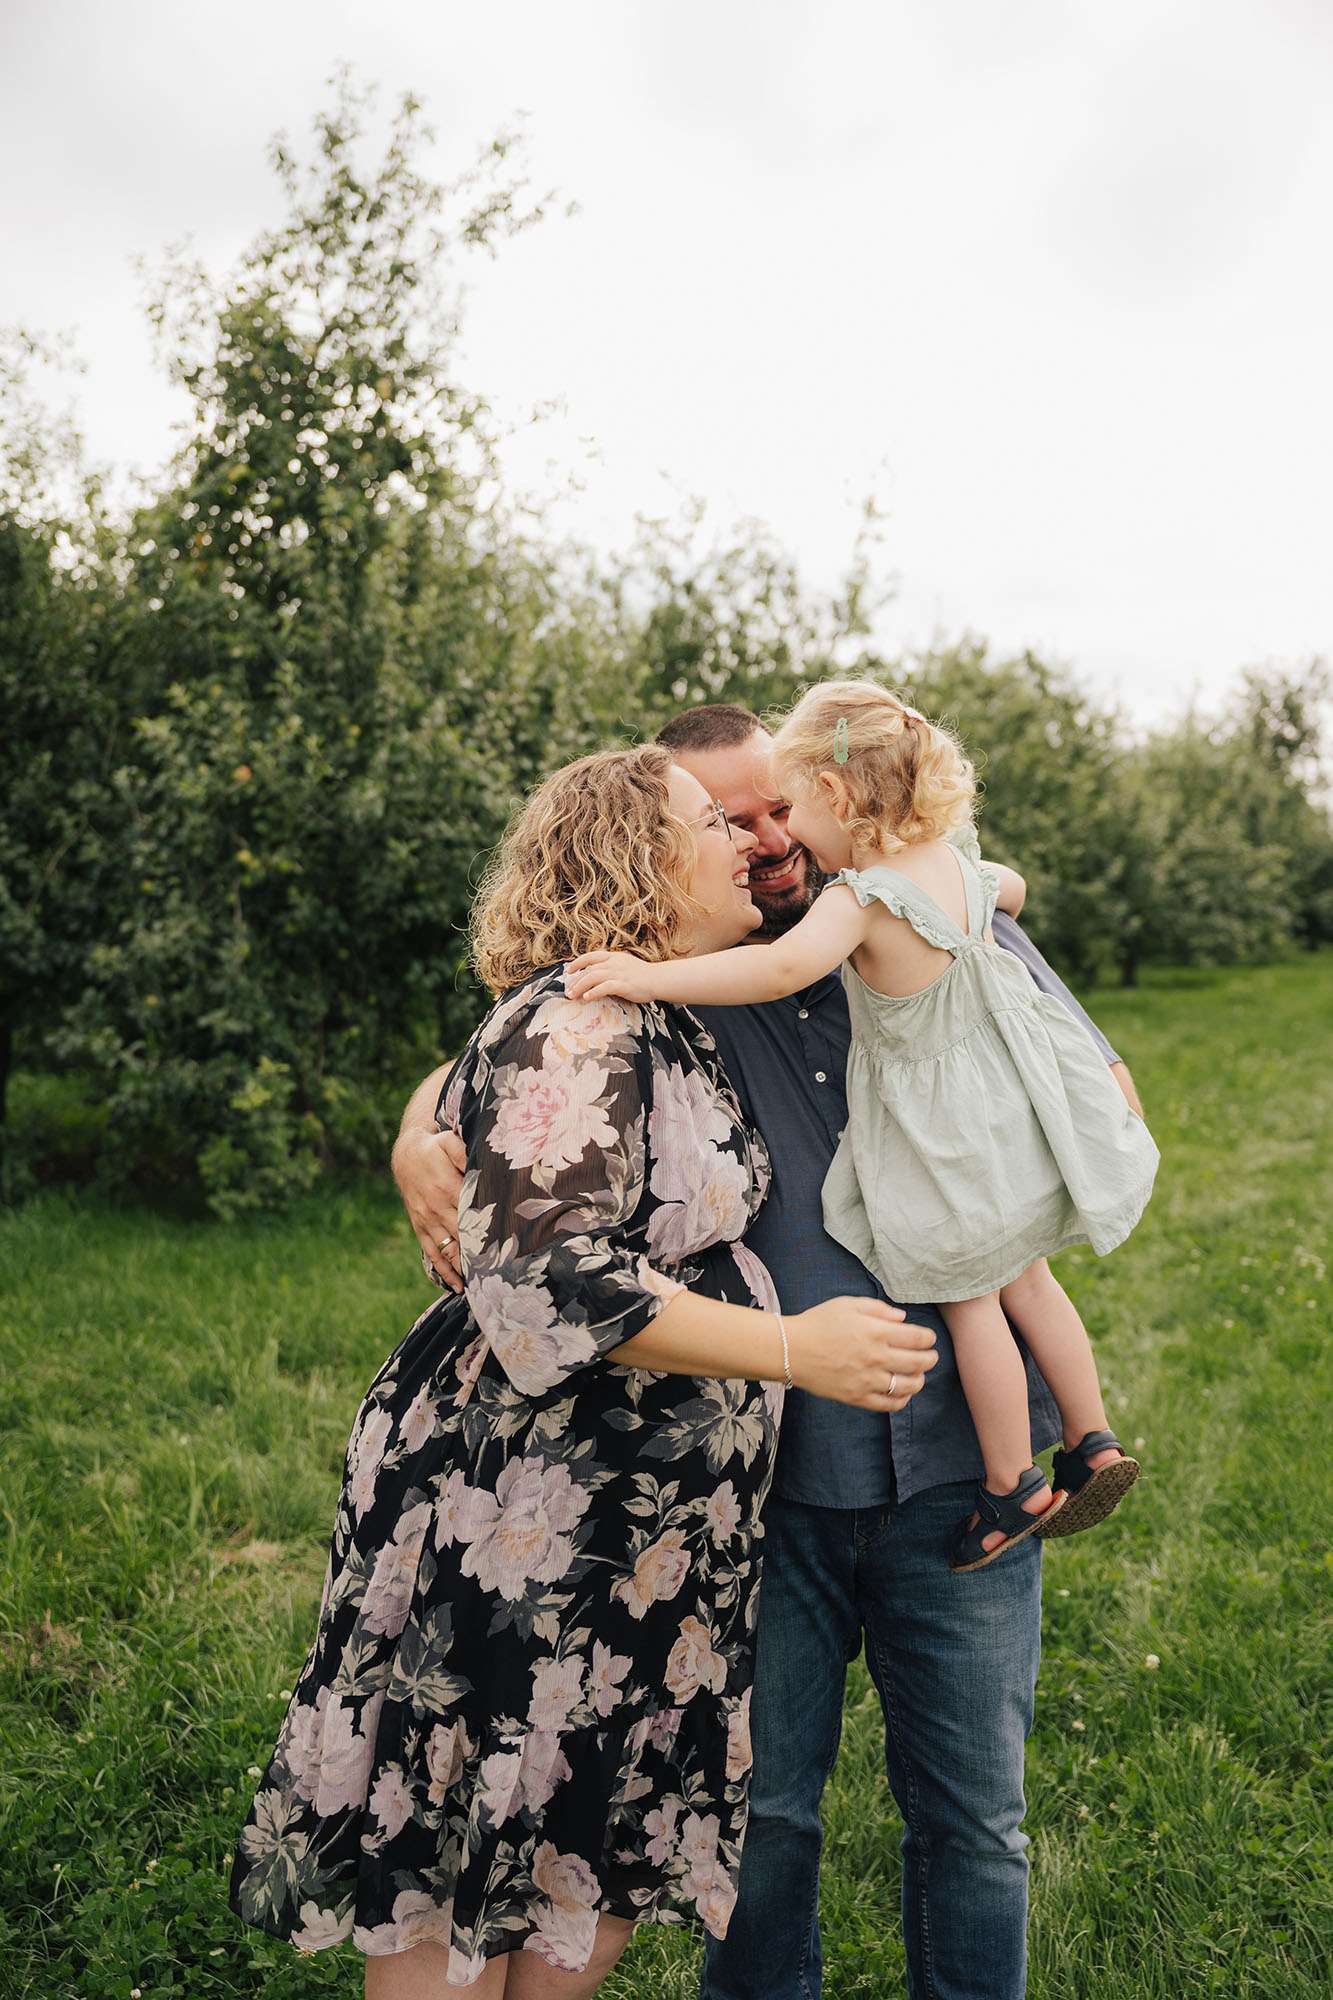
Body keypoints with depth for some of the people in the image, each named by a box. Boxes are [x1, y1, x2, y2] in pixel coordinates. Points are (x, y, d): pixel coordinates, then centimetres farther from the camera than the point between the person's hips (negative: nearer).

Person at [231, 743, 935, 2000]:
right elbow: (547, 1280, -26)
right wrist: (794, 1350, -24)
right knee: (460, 1860, 8)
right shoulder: (577, 1024, -19)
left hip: (637, 1536, 10)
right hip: (518, 1521, -10)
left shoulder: (663, 1026, 12)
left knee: (614, 1856, 18)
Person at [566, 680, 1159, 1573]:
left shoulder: (863, 896, -25)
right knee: (1024, 1277, 21)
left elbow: (781, 969, -42)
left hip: (942, 1127, -8)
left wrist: (651, 977, -41)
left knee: (968, 1296, 8)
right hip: (1007, 1096, 8)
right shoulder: (954, 861, 1)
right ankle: (1094, 1442, 32)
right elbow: (1010, 889, 23)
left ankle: (1015, 1487, 22)